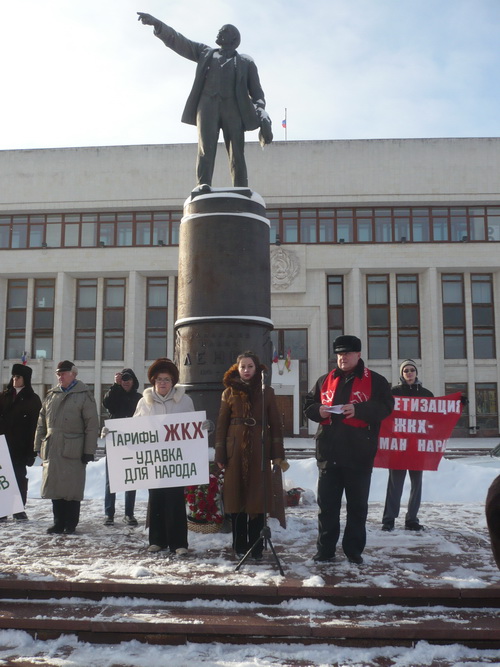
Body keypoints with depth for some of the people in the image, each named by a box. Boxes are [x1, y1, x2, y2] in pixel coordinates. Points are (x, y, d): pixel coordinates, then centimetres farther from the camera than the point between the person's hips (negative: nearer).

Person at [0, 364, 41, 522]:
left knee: (20, 476, 4)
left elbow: (35, 424, -5)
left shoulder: (32, 399, 0)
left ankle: (19, 509, 11)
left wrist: (31, 449, -12)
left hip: (20, 446, -3)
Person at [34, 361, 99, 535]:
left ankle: (70, 524, 12)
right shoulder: (51, 395, 15)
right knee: (54, 487, 9)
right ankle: (58, 523, 19)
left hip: (72, 451, -5)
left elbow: (92, 425, -7)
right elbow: (42, 422, 18)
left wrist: (89, 451, -11)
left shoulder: (84, 395, -3)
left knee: (72, 488, 0)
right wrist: (39, 445, 11)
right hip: (51, 449, 5)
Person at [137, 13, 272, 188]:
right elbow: (177, 41, 19)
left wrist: (264, 120, -5)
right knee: (205, 151, -17)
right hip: (207, 105, 1)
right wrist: (157, 24, 3)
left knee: (237, 156, -11)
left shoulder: (246, 62, 21)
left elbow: (257, 93, 11)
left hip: (233, 108, -1)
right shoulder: (205, 53, 27)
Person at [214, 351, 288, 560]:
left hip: (259, 450, -1)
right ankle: (240, 546, 13)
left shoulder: (267, 392, 7)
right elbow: (221, 425, 7)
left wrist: (278, 454, -1)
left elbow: (275, 424, 5)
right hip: (235, 450, 1)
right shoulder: (229, 392, 8)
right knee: (236, 495, 2)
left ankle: (256, 546, 8)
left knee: (258, 496, -1)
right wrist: (220, 455, 1)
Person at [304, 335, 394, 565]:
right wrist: (319, 410, -8)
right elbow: (308, 405, 15)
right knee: (327, 504, 8)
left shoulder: (375, 381, 1)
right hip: (329, 453, 3)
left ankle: (354, 550, 20)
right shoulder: (325, 380, 12)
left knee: (357, 505, 8)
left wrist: (358, 409, -23)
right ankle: (325, 549, 18)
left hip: (359, 455, -3)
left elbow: (385, 406, -10)